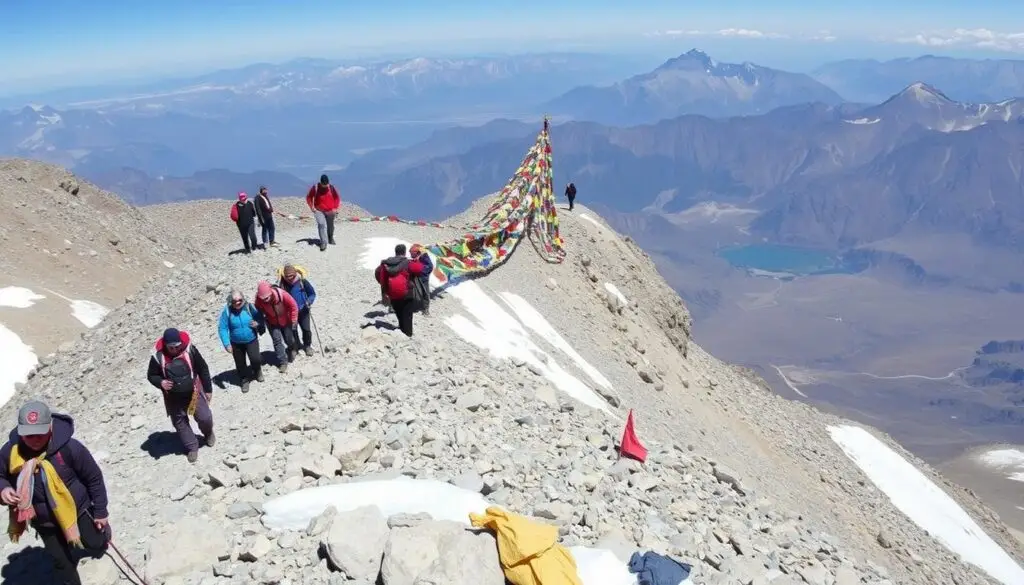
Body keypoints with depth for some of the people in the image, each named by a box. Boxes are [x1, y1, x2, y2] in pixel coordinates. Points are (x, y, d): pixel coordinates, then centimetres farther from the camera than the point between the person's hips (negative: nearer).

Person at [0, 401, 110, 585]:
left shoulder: (69, 446, -29)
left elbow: (94, 478, -16)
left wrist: (100, 511, -9)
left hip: (78, 511, -2)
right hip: (44, 522, 2)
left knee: (95, 545, 20)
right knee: (62, 563, 14)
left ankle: (102, 530, 55)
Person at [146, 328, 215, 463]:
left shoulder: (189, 349, -17)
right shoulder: (158, 356, -17)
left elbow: (203, 369, -5)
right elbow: (151, 375, -1)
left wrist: (208, 389, 0)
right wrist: (160, 382, -24)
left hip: (193, 393, -1)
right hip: (173, 398, 1)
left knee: (205, 417, 4)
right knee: (180, 423, 11)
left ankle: (208, 433, 39)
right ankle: (192, 447, 31)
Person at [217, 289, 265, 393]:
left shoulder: (249, 307, -15)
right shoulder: (227, 311, -18)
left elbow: (260, 318, 0)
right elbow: (222, 328, -15)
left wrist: (258, 324, -23)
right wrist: (226, 344, -21)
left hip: (251, 340, 0)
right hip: (236, 343, 0)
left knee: (255, 359, -7)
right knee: (240, 364, 11)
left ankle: (257, 372, 29)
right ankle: (244, 380, 36)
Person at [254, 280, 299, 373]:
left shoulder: (281, 294, -37)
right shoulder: (259, 298, -28)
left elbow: (293, 306, -22)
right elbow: (259, 310, -6)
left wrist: (294, 320, -15)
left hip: (285, 321, -1)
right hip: (272, 323, 1)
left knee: (289, 340, 12)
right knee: (277, 340, -6)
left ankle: (292, 348, 47)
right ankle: (283, 362, 4)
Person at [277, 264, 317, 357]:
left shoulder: (302, 280, -15)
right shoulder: (281, 283, -13)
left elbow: (312, 293, -4)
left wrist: (309, 301, -21)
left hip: (303, 310, 0)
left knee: (306, 329, 7)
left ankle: (307, 346, 32)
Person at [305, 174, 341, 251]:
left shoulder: (331, 188, -7)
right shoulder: (315, 188, -11)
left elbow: (337, 198, 4)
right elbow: (309, 197, 1)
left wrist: (335, 208, -5)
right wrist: (312, 207, -7)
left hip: (330, 211, 2)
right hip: (319, 211, -2)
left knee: (330, 226, 17)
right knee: (321, 225, -20)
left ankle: (330, 238, 45)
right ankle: (323, 243, -23)